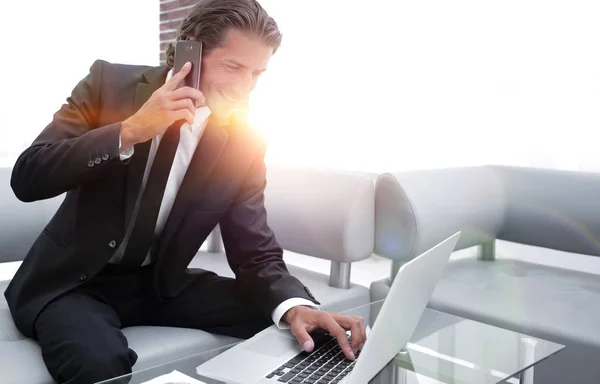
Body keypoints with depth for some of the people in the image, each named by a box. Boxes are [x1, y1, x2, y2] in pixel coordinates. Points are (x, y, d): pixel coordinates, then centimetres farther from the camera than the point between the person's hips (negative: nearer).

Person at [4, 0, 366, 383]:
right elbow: (27, 177, -18)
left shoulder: (245, 143, -6)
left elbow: (256, 252, -7)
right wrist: (130, 130, -30)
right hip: (74, 280, -2)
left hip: (160, 284, 3)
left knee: (290, 322, -13)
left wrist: (295, 305, -29)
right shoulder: (111, 83, -10)